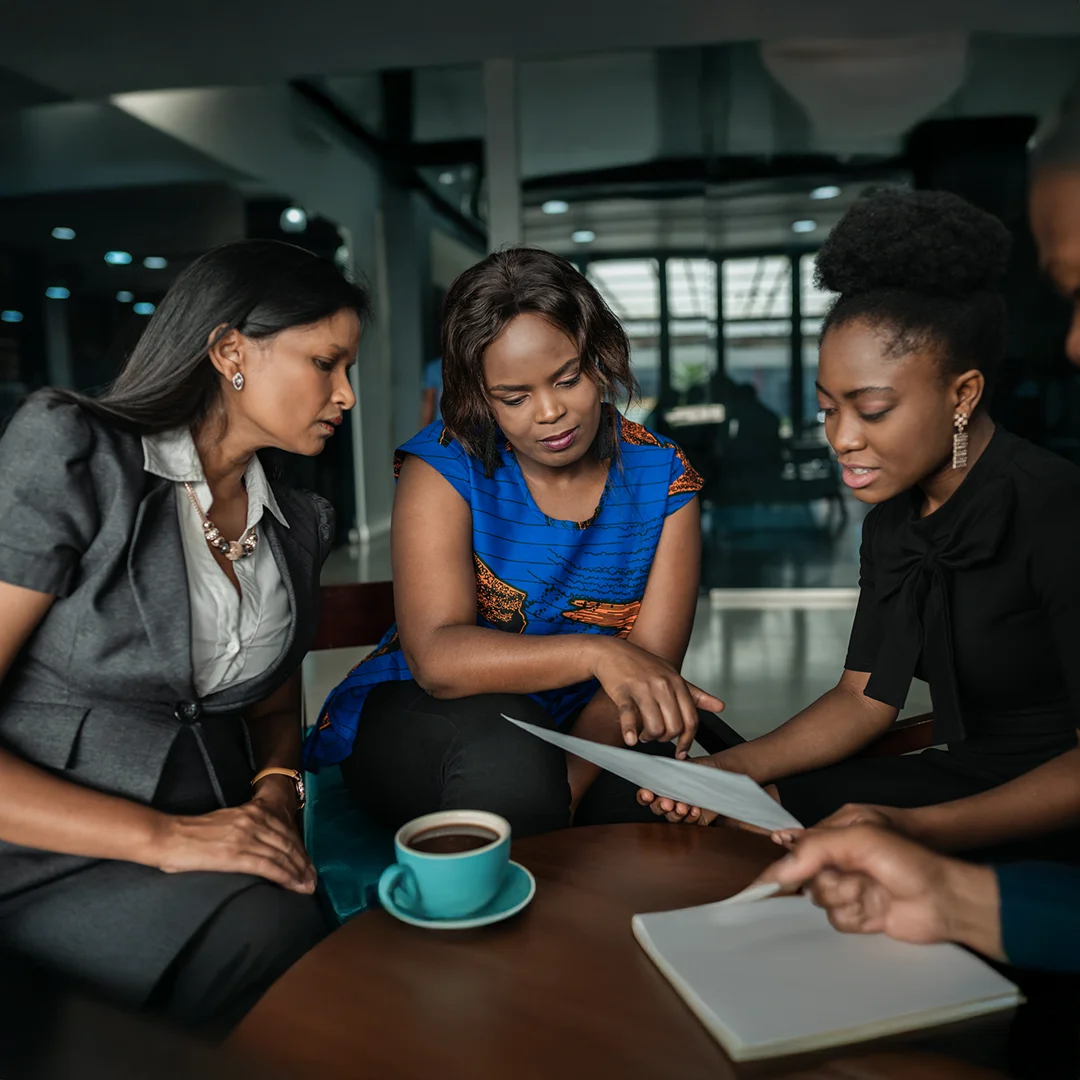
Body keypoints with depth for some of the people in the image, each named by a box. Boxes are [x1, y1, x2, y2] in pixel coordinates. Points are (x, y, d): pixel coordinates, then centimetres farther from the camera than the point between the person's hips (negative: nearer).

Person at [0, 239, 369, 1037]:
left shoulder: (299, 525, 10)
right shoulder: (70, 454, -8)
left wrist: (276, 797, -2)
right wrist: (162, 837, -20)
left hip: (211, 848, 5)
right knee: (271, 928, -30)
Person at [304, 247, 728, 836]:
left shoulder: (662, 477, -4)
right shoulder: (444, 466, -13)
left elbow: (649, 667, -12)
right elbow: (436, 658, -25)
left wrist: (566, 783, -28)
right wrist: (596, 653, -39)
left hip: (584, 726, 2)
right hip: (412, 717, -2)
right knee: (503, 748, -35)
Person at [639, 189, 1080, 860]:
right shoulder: (893, 521, 5)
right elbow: (864, 697, 5)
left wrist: (918, 829, -35)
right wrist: (732, 768, -9)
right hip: (964, 776, 7)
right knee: (737, 822, -7)